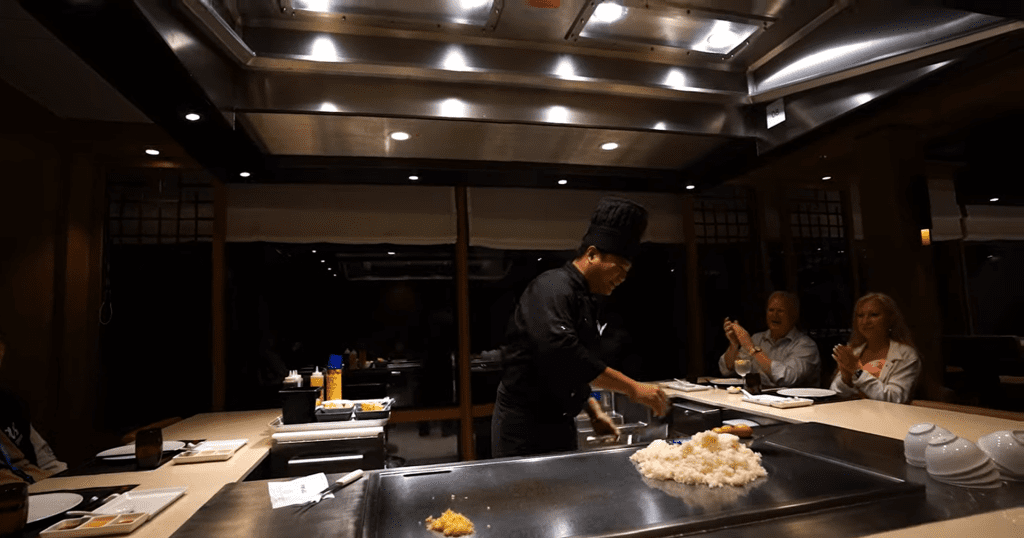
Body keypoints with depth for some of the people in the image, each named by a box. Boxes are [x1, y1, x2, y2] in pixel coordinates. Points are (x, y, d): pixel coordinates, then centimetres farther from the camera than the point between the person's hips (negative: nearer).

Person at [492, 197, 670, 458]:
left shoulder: (583, 299, 14)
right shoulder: (552, 287, -17)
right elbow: (560, 352, -34)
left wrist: (593, 412, 11)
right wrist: (632, 388, -29)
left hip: (559, 424, 10)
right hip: (525, 429, -9)